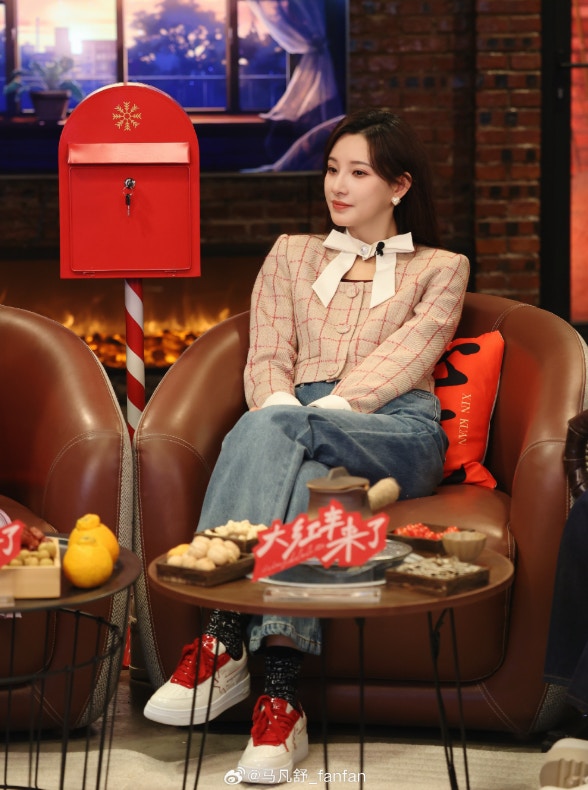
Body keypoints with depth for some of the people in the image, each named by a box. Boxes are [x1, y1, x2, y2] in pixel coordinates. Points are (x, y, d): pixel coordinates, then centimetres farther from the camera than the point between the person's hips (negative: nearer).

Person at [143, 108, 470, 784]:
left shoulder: (440, 270, 18)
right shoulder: (292, 255, 27)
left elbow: (402, 360, 0)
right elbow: (267, 358, 14)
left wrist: (307, 412, -16)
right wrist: (283, 407, -12)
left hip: (399, 433, -2)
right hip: (302, 432, 2)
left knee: (273, 428, -36)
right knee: (302, 478, -39)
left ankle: (223, 639, -43)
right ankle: (280, 691, -50)